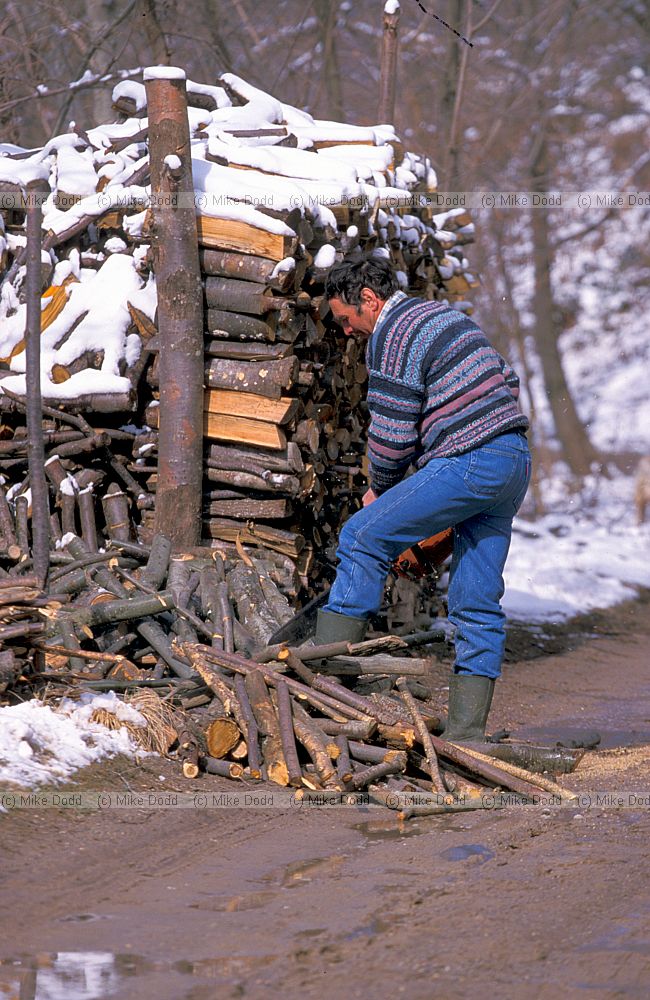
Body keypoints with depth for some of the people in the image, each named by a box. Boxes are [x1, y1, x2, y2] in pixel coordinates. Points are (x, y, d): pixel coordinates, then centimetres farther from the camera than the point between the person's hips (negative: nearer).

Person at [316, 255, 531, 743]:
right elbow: (507, 382, 27)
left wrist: (380, 488, 9)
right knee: (478, 603, 8)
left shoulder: (391, 335, -6)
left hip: (469, 464, -9)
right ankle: (467, 731, 7)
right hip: (515, 461, 9)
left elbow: (393, 433, -9)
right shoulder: (448, 315, 23)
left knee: (363, 537, -3)